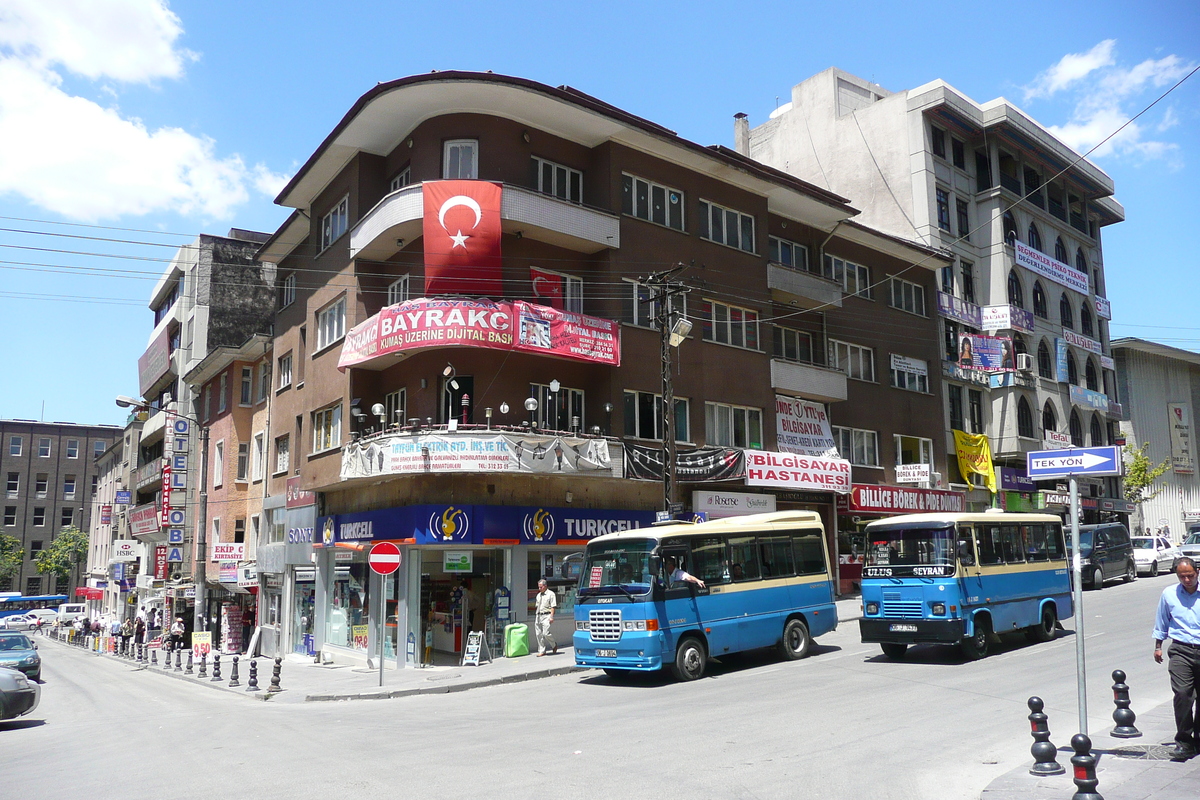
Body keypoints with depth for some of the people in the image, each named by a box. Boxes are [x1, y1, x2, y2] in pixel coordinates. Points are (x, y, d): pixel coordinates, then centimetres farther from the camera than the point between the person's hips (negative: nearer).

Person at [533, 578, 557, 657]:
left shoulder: (550, 594, -1)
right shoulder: (538, 595, 20)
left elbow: (553, 606, -7)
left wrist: (551, 616, -15)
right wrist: (535, 617, 18)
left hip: (546, 616, -7)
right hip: (538, 615, 7)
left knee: (546, 633, -15)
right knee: (539, 634, 4)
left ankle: (554, 645, 9)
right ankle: (541, 651, 11)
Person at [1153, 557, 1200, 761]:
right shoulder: (1169, 594, 6)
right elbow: (1161, 623, 17)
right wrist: (1158, 646, 18)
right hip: (1181, 650, -1)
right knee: (1182, 693, -13)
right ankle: (1184, 742, -7)